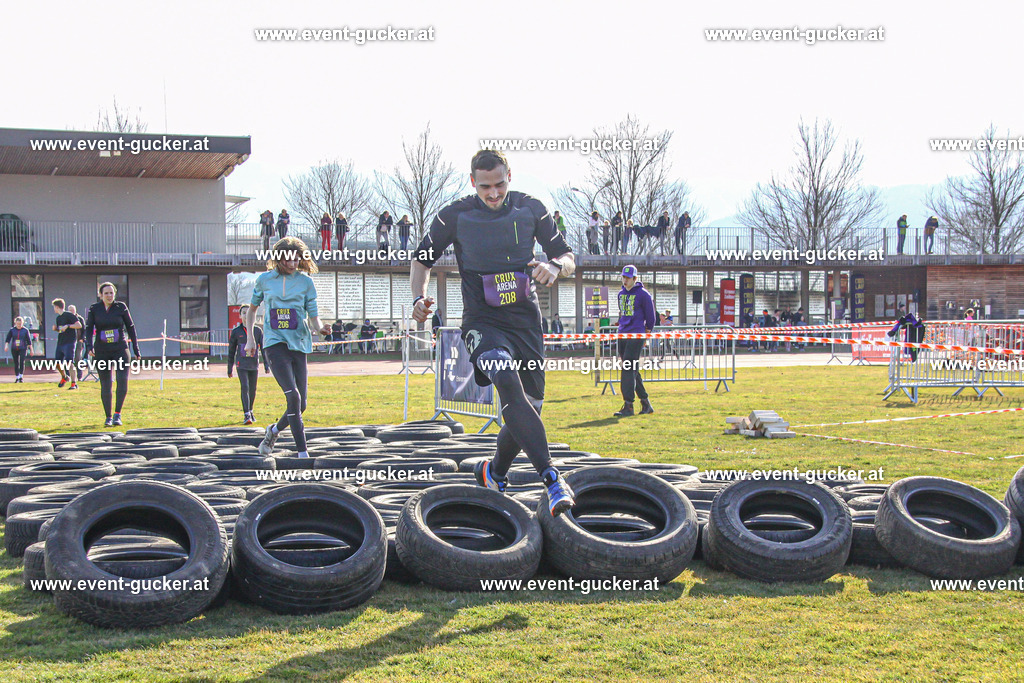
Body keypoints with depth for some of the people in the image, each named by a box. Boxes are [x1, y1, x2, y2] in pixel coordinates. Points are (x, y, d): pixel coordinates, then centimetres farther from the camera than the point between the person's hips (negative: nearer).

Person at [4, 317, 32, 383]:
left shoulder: (25, 330, 1)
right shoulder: (12, 330, 4)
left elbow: (29, 341, 6)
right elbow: (8, 339, 1)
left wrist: (31, 350, 7)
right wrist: (6, 346, -16)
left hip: (23, 349, -2)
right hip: (14, 349, 2)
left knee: (22, 362, -16)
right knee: (16, 363, 6)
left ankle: (21, 377, -12)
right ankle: (17, 377, 15)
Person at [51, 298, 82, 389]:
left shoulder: (69, 315, -8)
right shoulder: (58, 318, 17)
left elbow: (79, 325, -14)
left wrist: (68, 326, -22)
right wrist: (55, 328, 7)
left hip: (69, 343, -8)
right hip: (60, 343, 8)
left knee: (69, 363, -15)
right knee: (57, 363, 10)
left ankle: (74, 383, -14)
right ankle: (64, 377, 36)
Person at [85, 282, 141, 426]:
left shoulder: (121, 307, 1)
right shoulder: (94, 309, 2)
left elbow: (130, 327, 8)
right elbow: (89, 329, -4)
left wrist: (136, 349, 8)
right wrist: (89, 346, -22)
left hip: (120, 349, -1)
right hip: (102, 352, 1)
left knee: (123, 380, -17)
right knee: (105, 386, 4)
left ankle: (117, 414, -7)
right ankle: (108, 417, 17)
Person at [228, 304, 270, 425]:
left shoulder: (258, 331, 5)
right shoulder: (236, 331, 2)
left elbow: (263, 348, 6)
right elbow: (231, 351, 9)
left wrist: (266, 364, -1)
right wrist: (229, 368, 10)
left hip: (254, 365, 2)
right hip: (242, 365, -2)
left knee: (252, 390, 9)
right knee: (245, 387, -15)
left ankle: (250, 411, 30)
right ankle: (246, 415, -17)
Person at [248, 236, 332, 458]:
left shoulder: (305, 281, 5)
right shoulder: (265, 279, 5)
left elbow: (313, 317, 3)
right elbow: (252, 309, 21)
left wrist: (320, 328, -18)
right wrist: (250, 338, 16)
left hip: (299, 345, 3)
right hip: (275, 343, -3)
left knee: (300, 405, 4)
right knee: (293, 396, -20)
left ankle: (274, 430, 35)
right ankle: (302, 453, -17)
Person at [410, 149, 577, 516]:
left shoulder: (530, 210, 2)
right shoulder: (454, 216, -3)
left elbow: (568, 257, 6)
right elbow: (423, 258, 9)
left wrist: (555, 267, -18)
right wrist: (419, 296, -10)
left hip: (526, 320, 3)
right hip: (483, 321, -3)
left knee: (529, 408, 6)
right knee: (508, 383, -31)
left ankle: (494, 472, 35)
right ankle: (552, 479, -38)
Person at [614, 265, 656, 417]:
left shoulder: (643, 294, -5)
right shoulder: (621, 294, 16)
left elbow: (651, 317, 0)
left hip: (636, 336, -7)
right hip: (622, 336, 7)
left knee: (629, 369, -14)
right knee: (632, 371, 9)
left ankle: (628, 406, -15)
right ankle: (646, 403, 17)